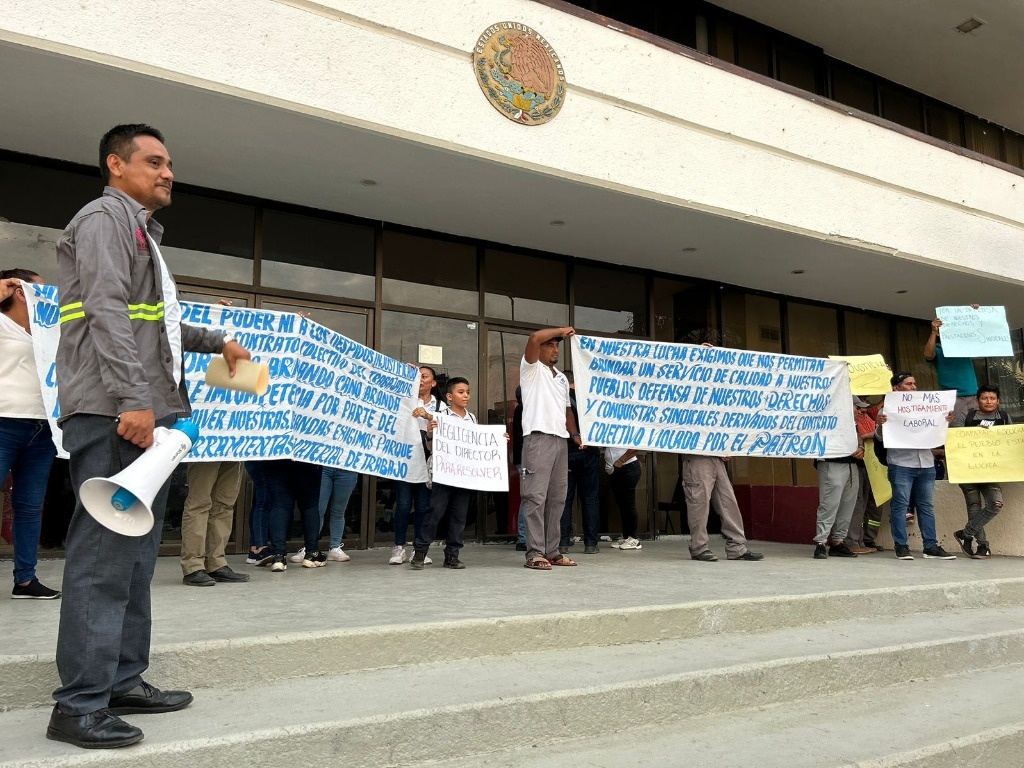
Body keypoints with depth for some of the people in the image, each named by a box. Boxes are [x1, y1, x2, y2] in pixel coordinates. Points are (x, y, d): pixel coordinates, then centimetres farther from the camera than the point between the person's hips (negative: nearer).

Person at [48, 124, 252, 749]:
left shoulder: (141, 230, 28)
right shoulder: (105, 216, -2)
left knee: (136, 554, 10)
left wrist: (216, 341, 38)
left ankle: (123, 682, 18)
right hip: (113, 413, -10)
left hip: (145, 414, 10)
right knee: (105, 553, -10)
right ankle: (80, 705, -4)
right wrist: (133, 398, -24)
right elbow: (108, 312, -16)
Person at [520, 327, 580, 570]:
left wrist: (574, 433, 10)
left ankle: (552, 551, 11)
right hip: (538, 438, -7)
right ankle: (535, 553, -9)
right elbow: (534, 337, -14)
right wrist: (561, 330, -2)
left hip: (560, 440, 7)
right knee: (536, 497, -9)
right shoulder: (531, 368, 3)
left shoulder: (562, 377, 24)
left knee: (557, 498, 6)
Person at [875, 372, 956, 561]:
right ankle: (901, 547, 1)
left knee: (926, 506, 8)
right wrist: (880, 425, -22)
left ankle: (931, 546, 13)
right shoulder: (888, 409, 1)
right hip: (901, 464, -5)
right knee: (900, 505, -2)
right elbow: (880, 437, -2)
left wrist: (945, 421, 4)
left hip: (926, 463, 5)